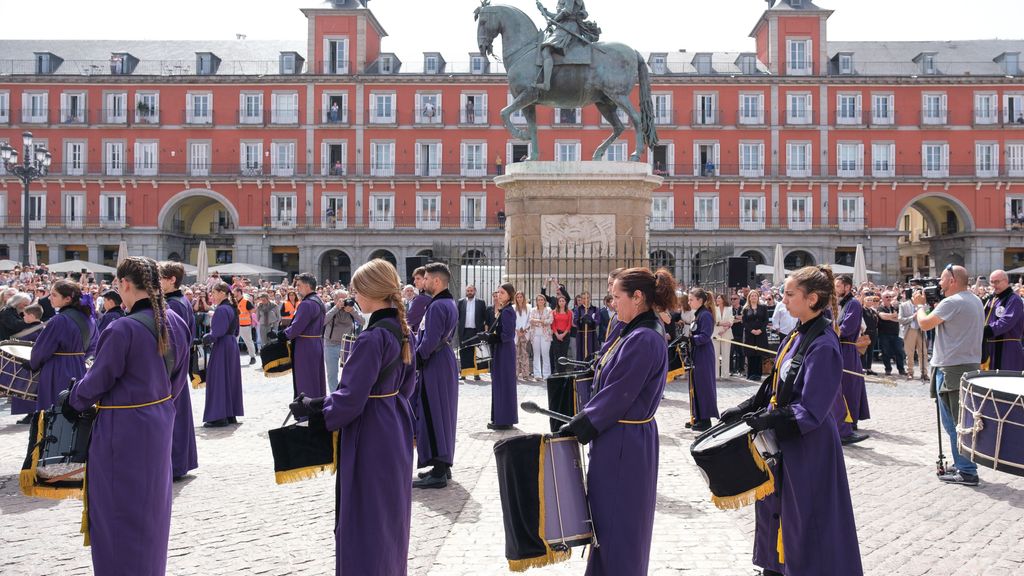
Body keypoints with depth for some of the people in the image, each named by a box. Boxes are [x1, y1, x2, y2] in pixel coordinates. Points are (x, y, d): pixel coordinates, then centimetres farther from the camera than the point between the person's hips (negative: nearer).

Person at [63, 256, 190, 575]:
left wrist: (72, 402, 5)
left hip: (123, 429, -7)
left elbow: (97, 381, -14)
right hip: (159, 422, 8)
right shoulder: (176, 323, -2)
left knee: (119, 509, 8)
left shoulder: (122, 329, -24)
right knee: (152, 503, 22)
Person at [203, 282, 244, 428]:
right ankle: (231, 414, 19)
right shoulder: (232, 308, 12)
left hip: (221, 348, -9)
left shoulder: (221, 310, -17)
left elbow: (217, 333, -22)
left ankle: (219, 417, -1)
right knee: (230, 378, 13)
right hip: (232, 345, 10)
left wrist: (205, 339, -8)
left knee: (218, 379, -4)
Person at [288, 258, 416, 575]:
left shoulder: (372, 338, -23)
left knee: (365, 517, 3)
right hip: (395, 428, 9)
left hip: (370, 434, -9)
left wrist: (315, 407, -7)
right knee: (390, 511, 21)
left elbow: (350, 397, -22)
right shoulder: (401, 330, 4)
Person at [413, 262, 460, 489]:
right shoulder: (450, 303, 14)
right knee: (443, 413, 15)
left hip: (434, 366, -10)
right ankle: (444, 465, 24)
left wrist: (414, 361, -12)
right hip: (447, 362, 10)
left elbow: (430, 341, -23)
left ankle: (438, 474, -3)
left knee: (432, 415, -6)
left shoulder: (437, 306, -18)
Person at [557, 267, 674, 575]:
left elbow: (617, 395, -22)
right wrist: (583, 421, 12)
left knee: (618, 520, 4)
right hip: (623, 438, 10)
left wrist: (577, 426, -14)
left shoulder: (643, 339, -22)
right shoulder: (639, 333, 8)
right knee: (608, 516, 20)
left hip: (623, 444, -10)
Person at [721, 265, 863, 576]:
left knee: (805, 522, 5)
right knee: (772, 506, 21)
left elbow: (809, 411, -24)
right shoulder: (798, 334, 5)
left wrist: (765, 420, -26)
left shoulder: (823, 346, -22)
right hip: (784, 441, 9)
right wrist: (745, 408, 4)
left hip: (808, 446, -9)